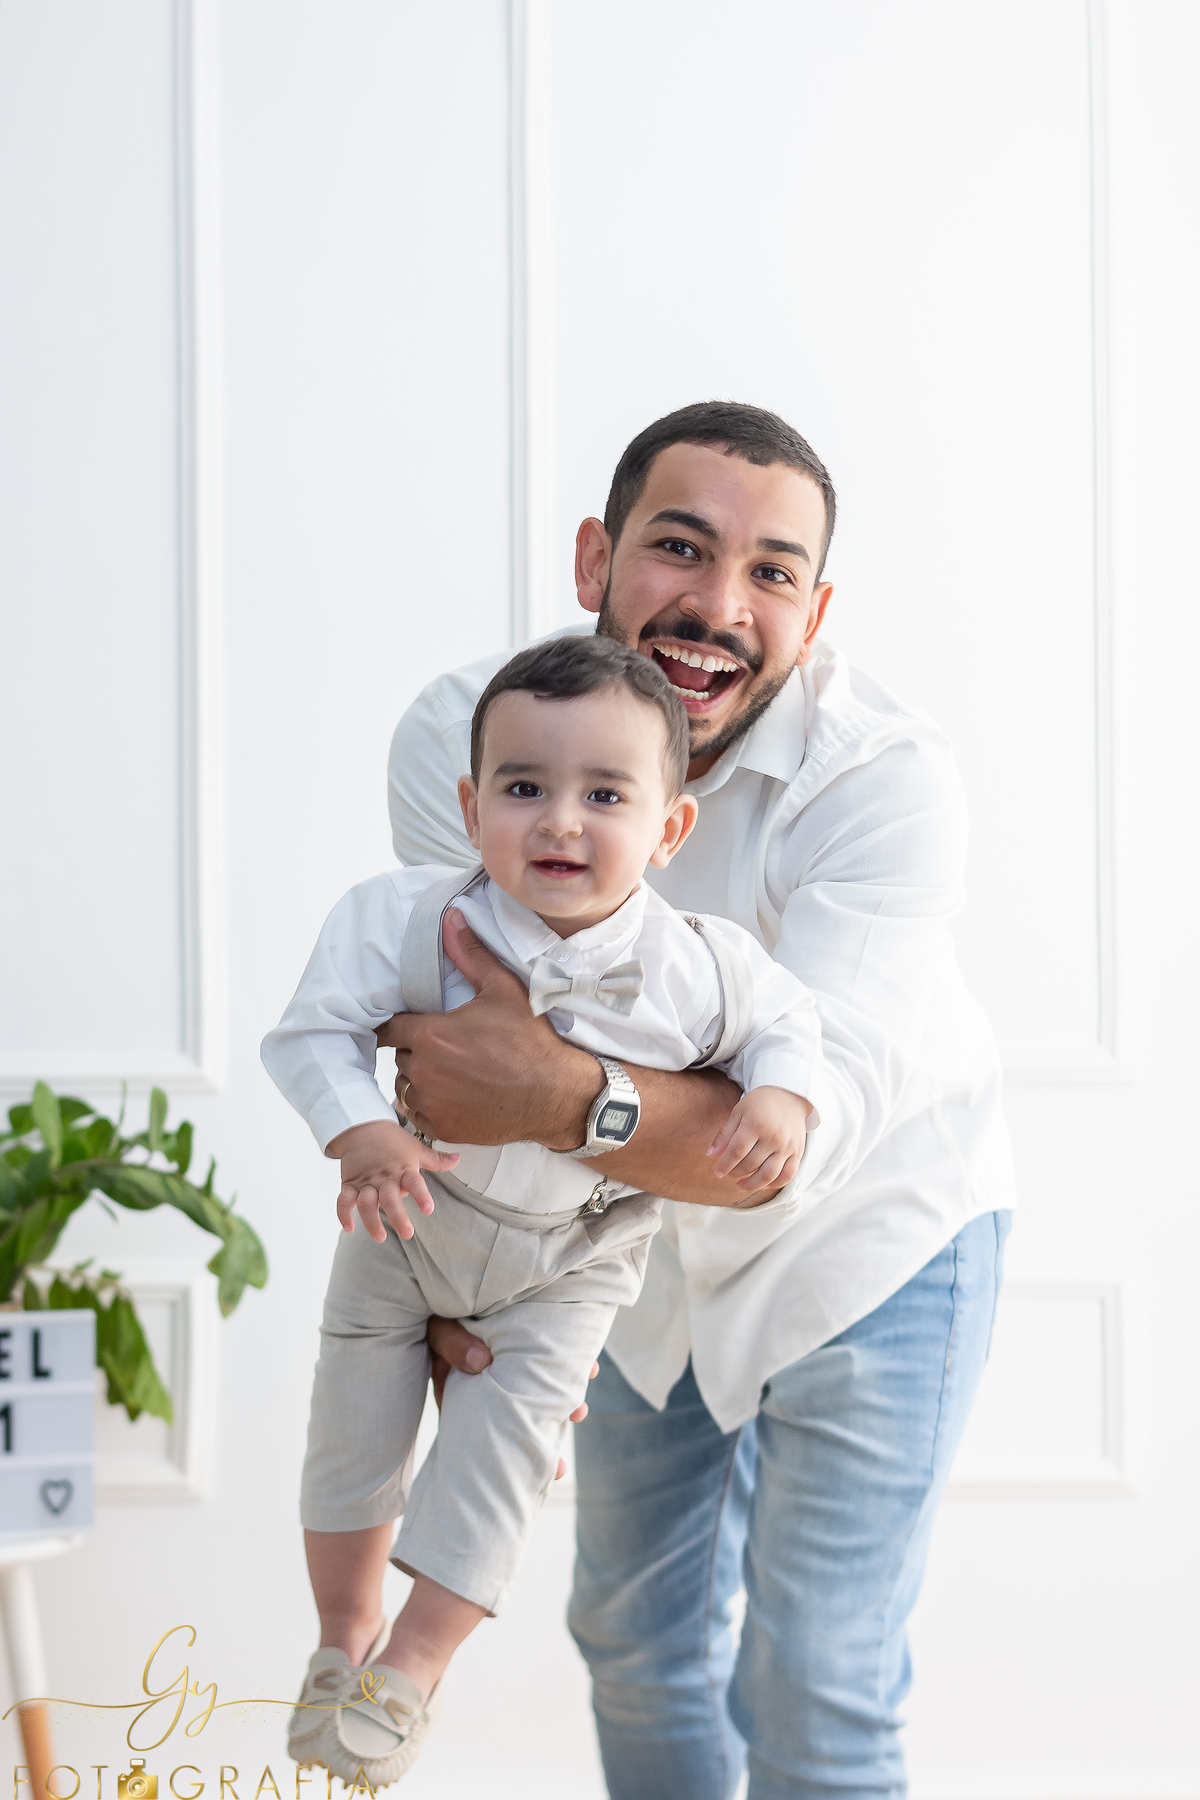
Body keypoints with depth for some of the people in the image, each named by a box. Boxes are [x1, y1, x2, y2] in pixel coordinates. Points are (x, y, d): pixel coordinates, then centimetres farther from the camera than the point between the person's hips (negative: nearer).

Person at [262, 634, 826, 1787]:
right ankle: (339, 1639, 33)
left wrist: (780, 1098, -27)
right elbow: (316, 1030, -21)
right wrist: (360, 1135, -36)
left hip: (568, 1263, -1)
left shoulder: (699, 972, -26)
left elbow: (784, 1022, -7)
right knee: (355, 1422, 10)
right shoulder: (411, 923, -28)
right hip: (410, 1219, 1)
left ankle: (413, 1669, 10)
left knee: (504, 1439, -8)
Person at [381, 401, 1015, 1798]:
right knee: (635, 1635, 20)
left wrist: (561, 1099, -53)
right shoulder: (459, 735, -21)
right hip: (641, 1238, 4)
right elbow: (452, 1034, -12)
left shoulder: (889, 779, -33)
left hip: (874, 1229, -4)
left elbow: (807, 1131, -40)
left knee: (812, 1686, -4)